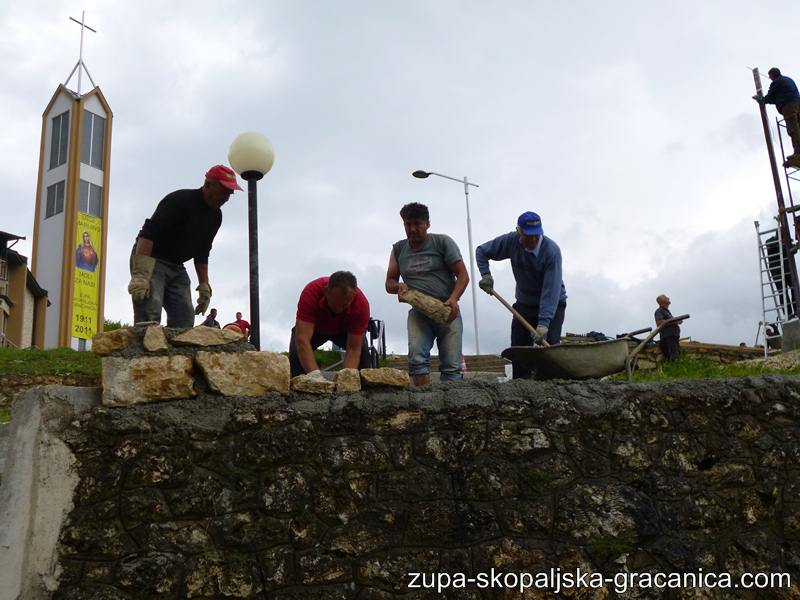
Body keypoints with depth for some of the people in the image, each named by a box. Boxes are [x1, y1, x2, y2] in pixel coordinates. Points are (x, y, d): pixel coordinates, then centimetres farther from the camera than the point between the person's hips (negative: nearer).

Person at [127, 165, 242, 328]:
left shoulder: (215, 216, 6)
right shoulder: (180, 200, -19)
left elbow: (202, 253, 17)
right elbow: (147, 234, -27)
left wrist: (204, 286, 10)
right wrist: (139, 276, -35)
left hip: (177, 267, 8)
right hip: (150, 260, -8)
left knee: (185, 320, -2)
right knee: (149, 317, -21)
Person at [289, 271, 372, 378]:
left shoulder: (361, 304, -36)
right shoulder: (311, 292, -40)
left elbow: (353, 349, -34)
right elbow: (302, 339, -46)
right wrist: (315, 374, -57)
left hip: (343, 329, 1)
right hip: (314, 327, 0)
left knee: (362, 351, -23)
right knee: (297, 351, -25)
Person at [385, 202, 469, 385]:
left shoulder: (443, 242, 4)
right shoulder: (398, 249, 13)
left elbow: (463, 275, 0)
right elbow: (389, 283, 17)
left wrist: (453, 298, -19)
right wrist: (399, 286, -8)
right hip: (419, 313, 2)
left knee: (452, 366, -8)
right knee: (417, 358, -19)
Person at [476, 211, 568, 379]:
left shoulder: (552, 250, -27)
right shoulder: (511, 241, -14)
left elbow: (551, 290, -31)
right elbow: (481, 251, 2)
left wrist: (543, 323, -38)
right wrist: (485, 274, -14)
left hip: (552, 304, -4)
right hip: (524, 303, 4)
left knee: (549, 346, -16)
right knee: (518, 346, 0)